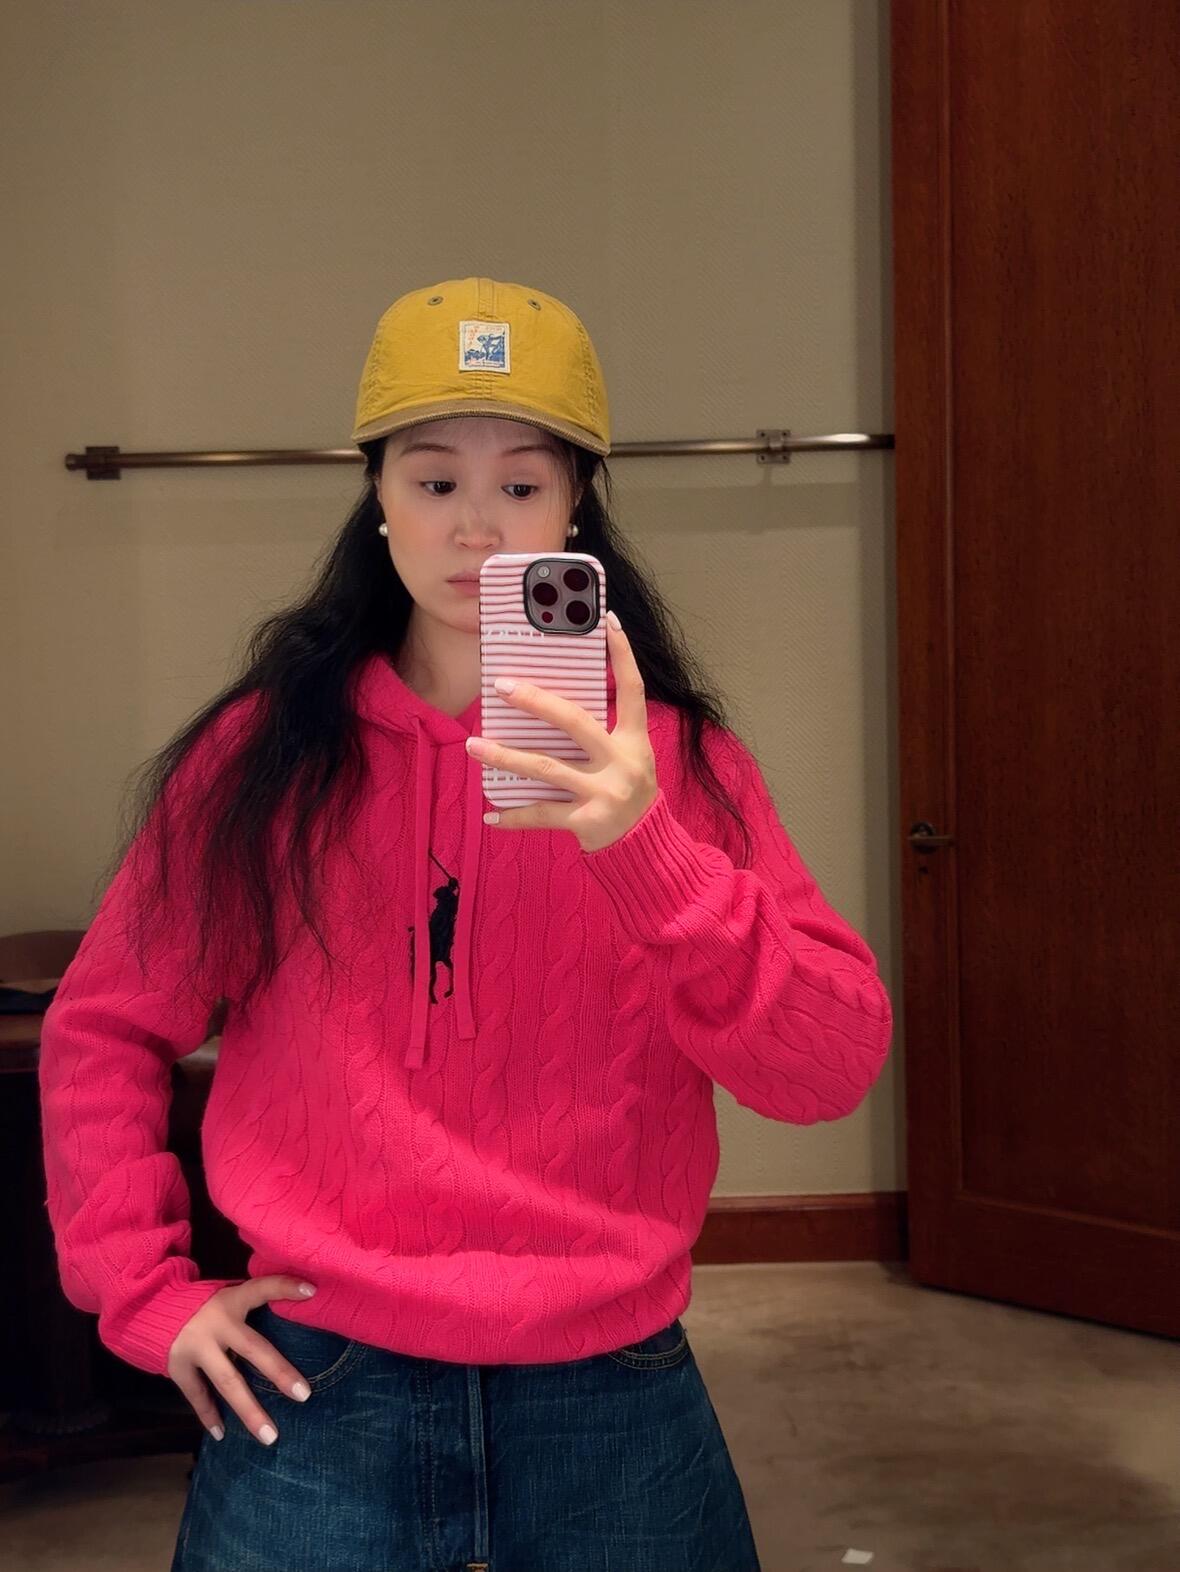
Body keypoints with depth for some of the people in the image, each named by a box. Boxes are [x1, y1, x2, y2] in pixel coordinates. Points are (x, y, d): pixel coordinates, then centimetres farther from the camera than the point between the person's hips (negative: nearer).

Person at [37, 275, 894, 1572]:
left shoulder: (670, 752, -4)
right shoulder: (263, 754, -2)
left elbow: (835, 1066, -15)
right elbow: (101, 1034, 7)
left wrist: (643, 847, -27)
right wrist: (143, 1287, -1)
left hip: (609, 1390, 1)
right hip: (316, 1387, 0)